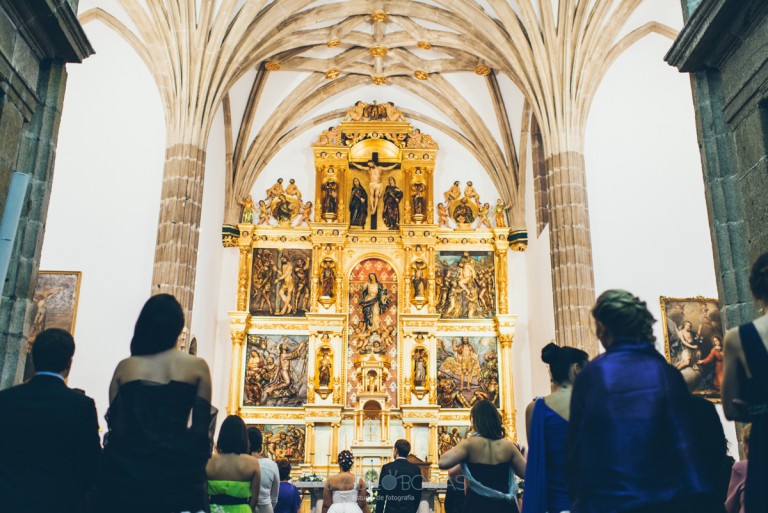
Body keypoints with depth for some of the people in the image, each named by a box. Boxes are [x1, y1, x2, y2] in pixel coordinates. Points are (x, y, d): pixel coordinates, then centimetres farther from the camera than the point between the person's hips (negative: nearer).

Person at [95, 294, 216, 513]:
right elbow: (201, 430, -3)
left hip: (126, 469, 2)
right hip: (176, 472, -2)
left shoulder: (124, 367, 3)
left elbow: (114, 425, 1)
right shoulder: (197, 366, -2)